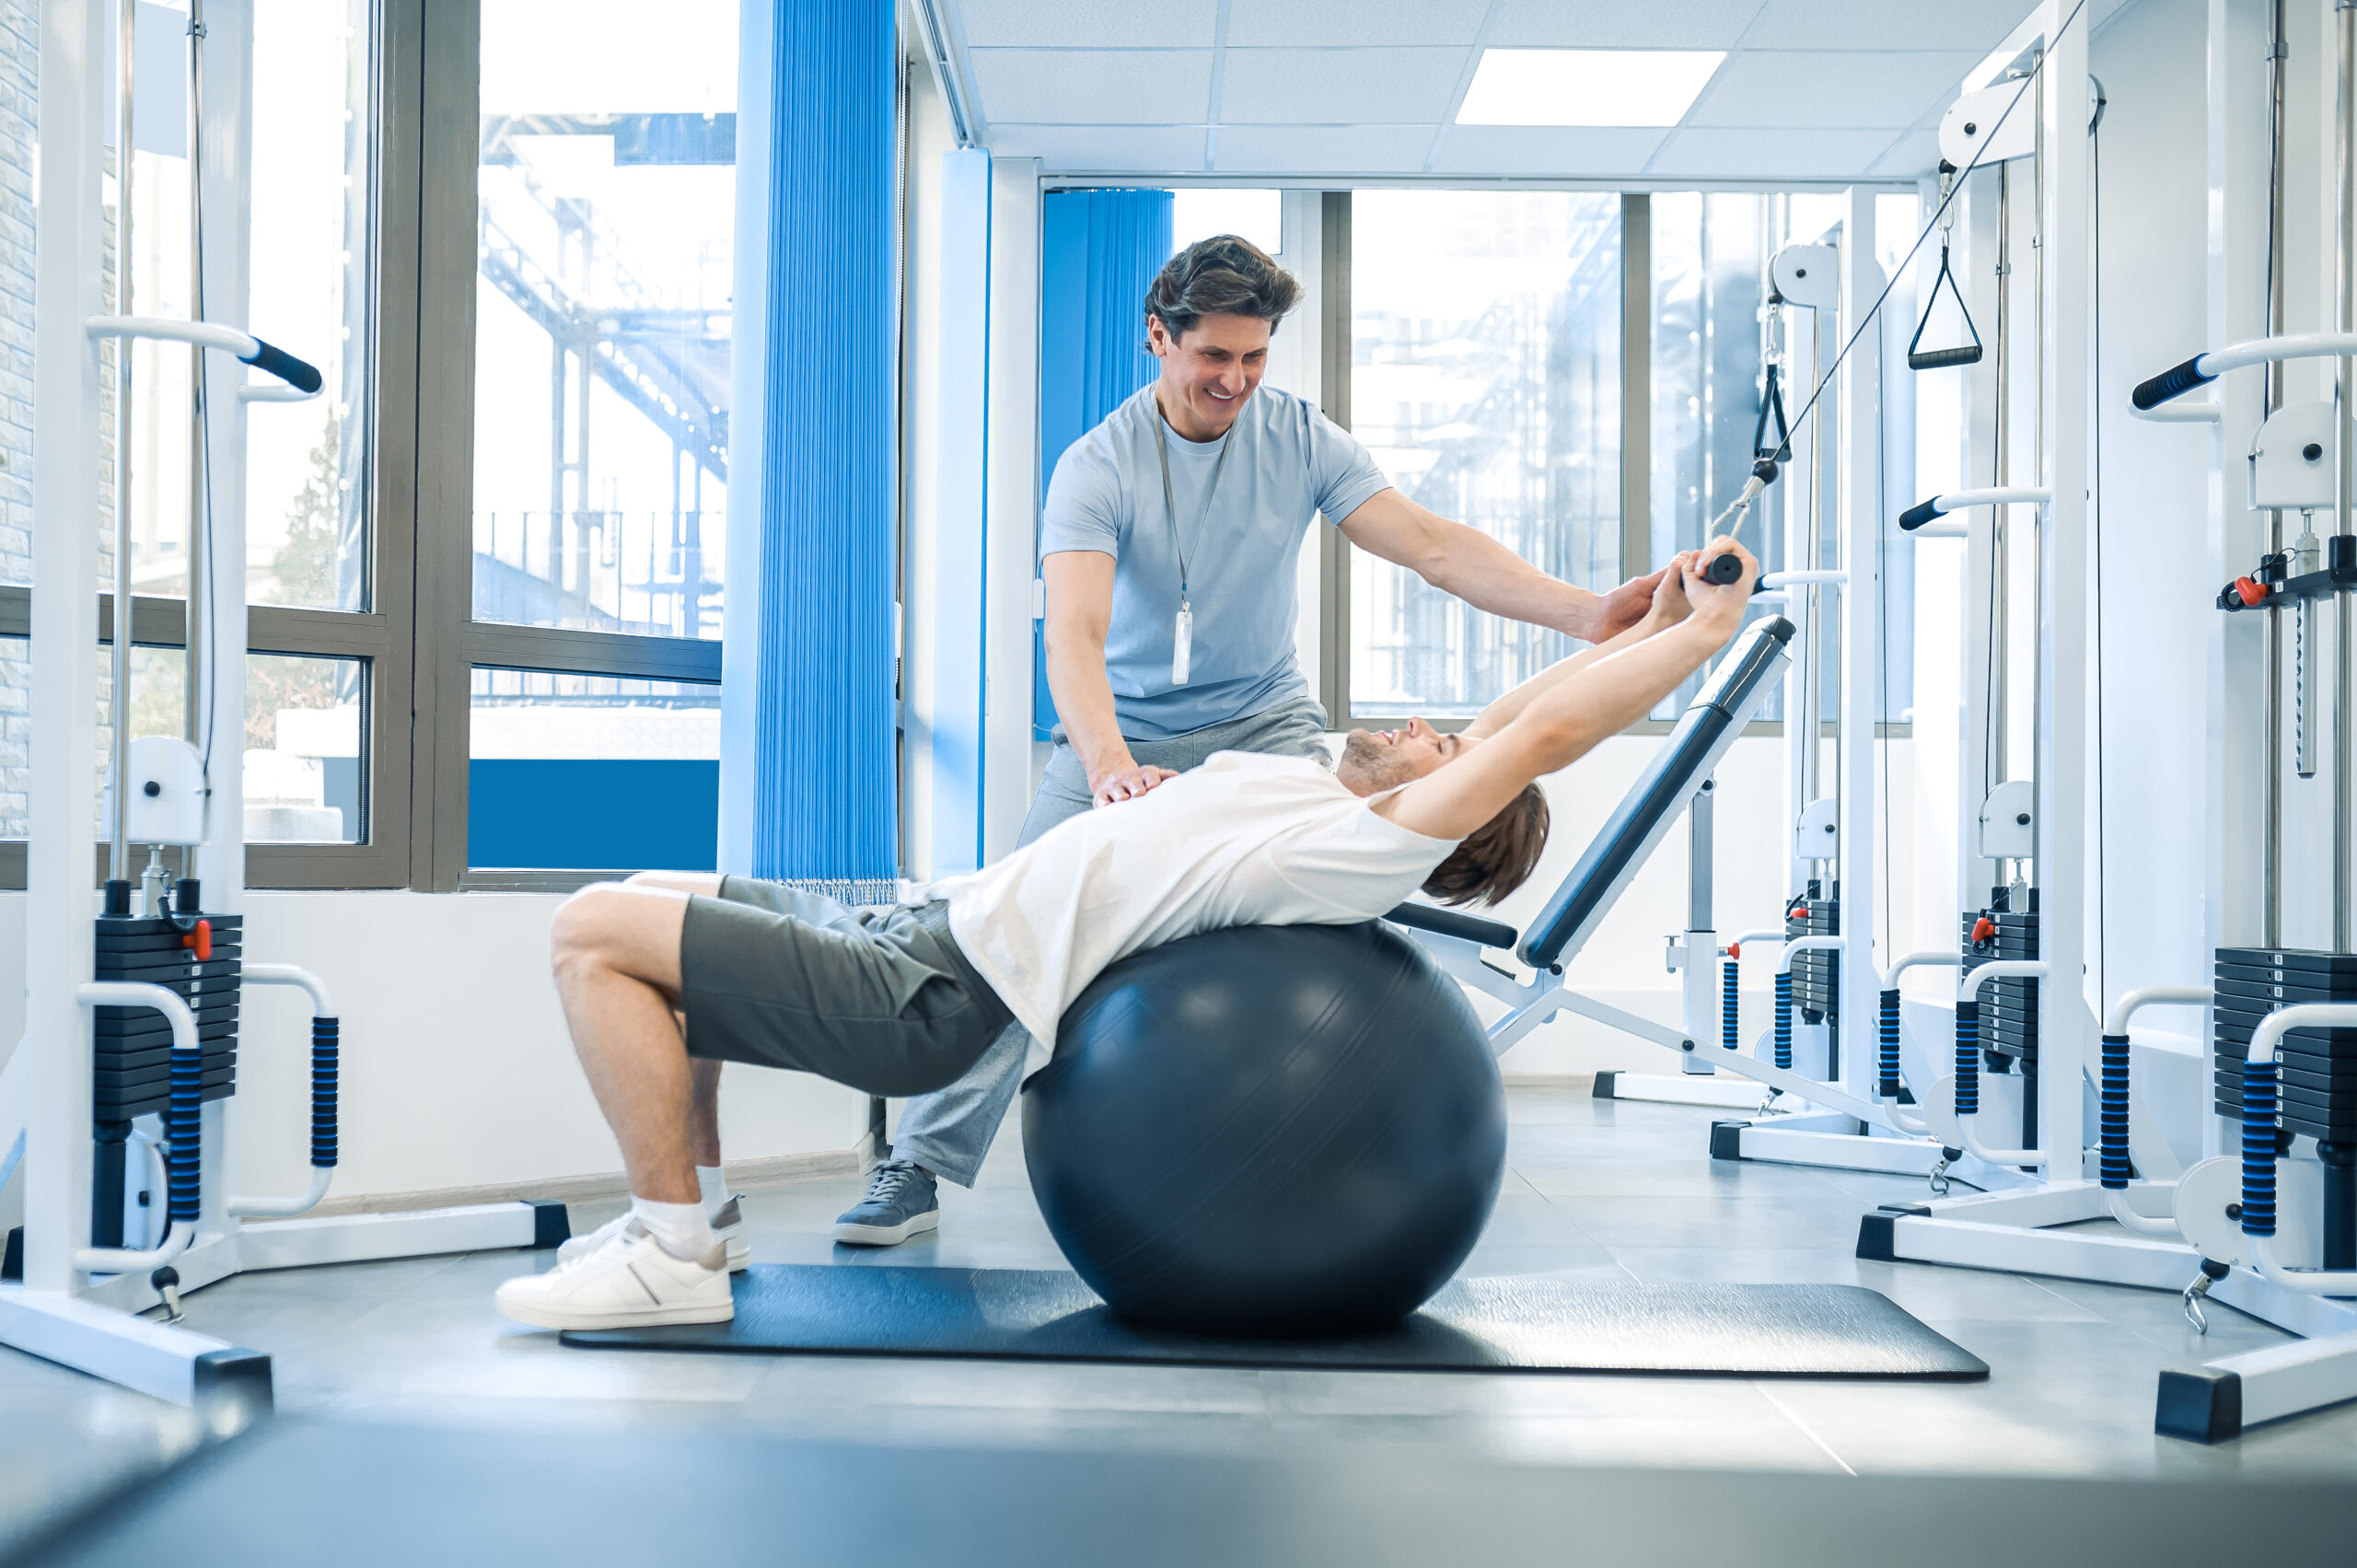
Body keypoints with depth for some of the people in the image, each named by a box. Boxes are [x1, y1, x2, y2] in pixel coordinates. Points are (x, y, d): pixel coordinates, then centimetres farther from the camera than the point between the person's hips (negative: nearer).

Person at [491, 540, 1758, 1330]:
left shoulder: (1371, 856, -15)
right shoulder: (1329, 795, 12)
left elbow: (1536, 729, -19)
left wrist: (1696, 626, -11)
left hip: (930, 993, -10)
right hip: (931, 920, 10)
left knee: (594, 932, -14)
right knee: (650, 903, 22)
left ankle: (670, 1251, -5)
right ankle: (678, 1209, 21)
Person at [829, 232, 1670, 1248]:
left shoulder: (1300, 439, -8)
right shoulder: (1095, 468, -17)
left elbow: (1434, 547, -15)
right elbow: (1074, 635, -31)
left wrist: (1588, 613, -30)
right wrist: (1109, 767, -52)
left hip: (1263, 725, 2)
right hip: (1123, 735, -1)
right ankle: (921, 1169, -3)